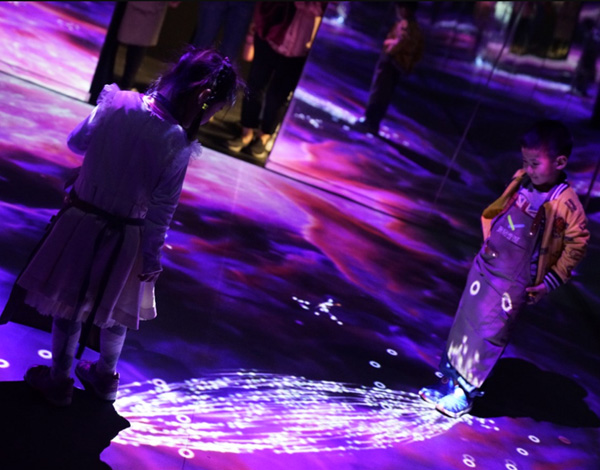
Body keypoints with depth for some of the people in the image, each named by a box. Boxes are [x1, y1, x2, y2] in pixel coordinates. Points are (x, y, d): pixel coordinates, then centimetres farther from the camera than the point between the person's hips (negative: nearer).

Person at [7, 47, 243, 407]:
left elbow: (77, 142, 2)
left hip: (80, 221, 2)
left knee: (69, 301, 20)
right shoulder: (177, 144, -24)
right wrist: (152, 256, -3)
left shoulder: (116, 102, -15)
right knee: (117, 308, 23)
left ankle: (59, 380, 34)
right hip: (124, 237, -1)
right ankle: (105, 377, 43)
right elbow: (160, 211, -17)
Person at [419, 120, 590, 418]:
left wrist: (551, 280, -11)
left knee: (490, 335, 0)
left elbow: (577, 244, -13)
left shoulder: (565, 204, -20)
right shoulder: (522, 181, -3)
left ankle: (464, 394, 12)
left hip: (514, 283, -6)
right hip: (485, 266, 6)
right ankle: (449, 380, 28)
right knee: (465, 323, 14)